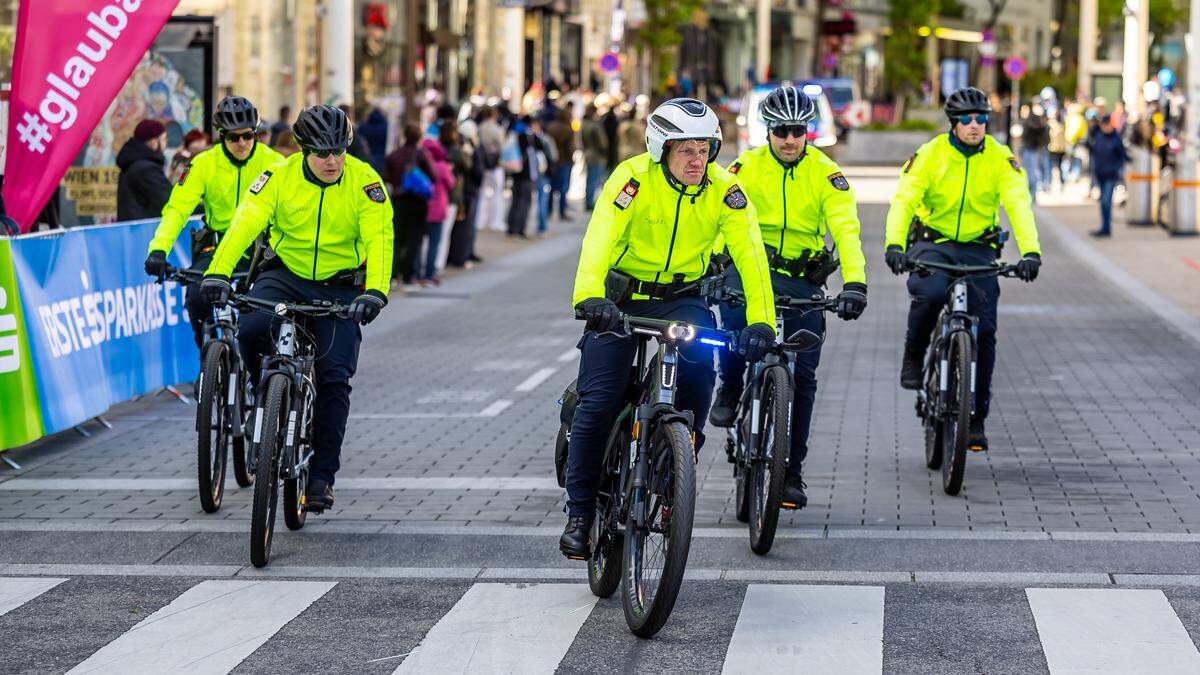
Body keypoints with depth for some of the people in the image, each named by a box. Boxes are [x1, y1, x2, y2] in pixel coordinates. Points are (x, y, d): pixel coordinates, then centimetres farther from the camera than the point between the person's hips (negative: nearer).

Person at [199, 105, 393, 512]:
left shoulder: (364, 182, -14)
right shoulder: (280, 177, -13)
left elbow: (379, 238, -22)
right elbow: (244, 224, -23)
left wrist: (375, 292, -39)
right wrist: (218, 273, -39)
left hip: (340, 287, 0)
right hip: (285, 275, 0)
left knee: (334, 377, -10)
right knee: (250, 328, -30)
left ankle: (322, 474, -1)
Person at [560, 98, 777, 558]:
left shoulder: (724, 190, -12)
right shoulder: (633, 177, -20)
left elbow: (751, 254, -19)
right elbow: (600, 237, -33)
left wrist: (760, 320, -33)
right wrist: (589, 298, -50)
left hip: (681, 298, 2)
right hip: (621, 298, -2)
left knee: (700, 364, -24)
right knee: (600, 400, -12)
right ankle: (579, 512, 1)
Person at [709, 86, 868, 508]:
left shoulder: (825, 173, -6)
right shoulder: (747, 167, -4)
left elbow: (846, 229, -16)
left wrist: (855, 284, -31)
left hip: (804, 280, 1)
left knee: (803, 375, -1)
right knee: (734, 310, -35)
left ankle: (793, 470, 11)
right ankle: (730, 389, -8)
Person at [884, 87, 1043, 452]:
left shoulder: (1001, 159, -6)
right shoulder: (930, 155, -9)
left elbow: (1019, 205, -17)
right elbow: (904, 201, -18)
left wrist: (1030, 251, -34)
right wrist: (894, 245, -36)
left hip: (978, 249, 2)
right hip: (931, 244, -2)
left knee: (983, 330, -8)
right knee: (930, 293, -34)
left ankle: (975, 418, 4)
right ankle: (914, 356, -5)